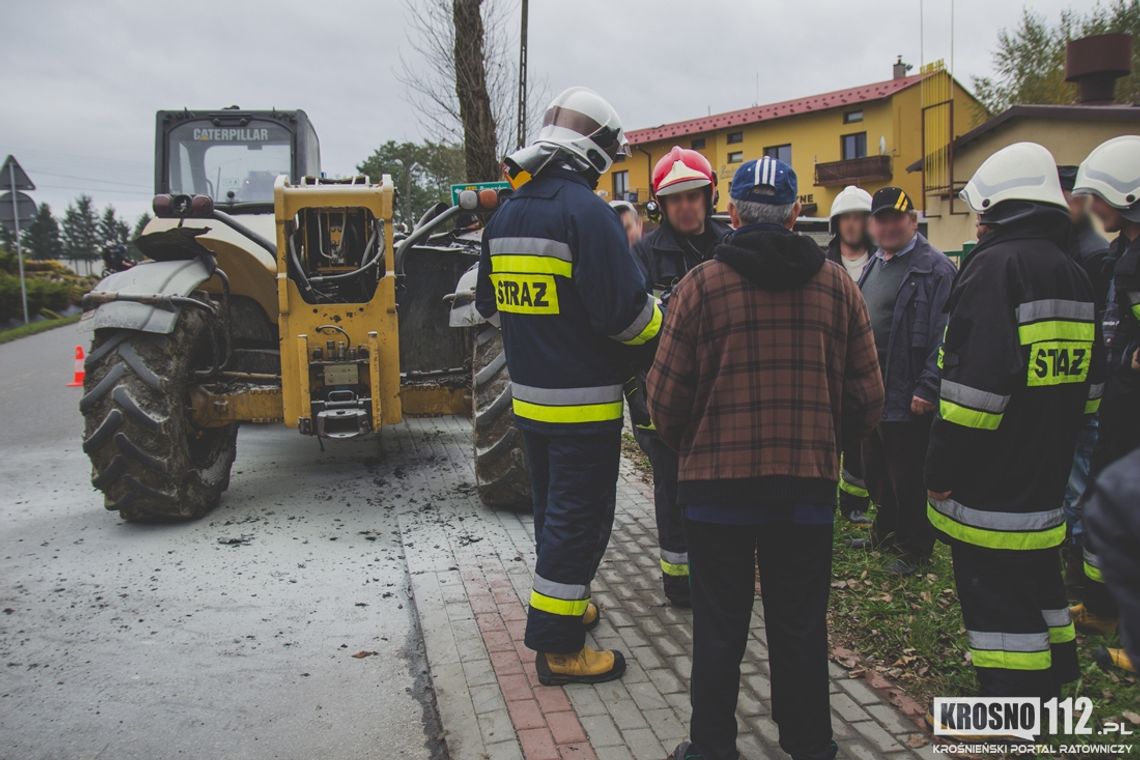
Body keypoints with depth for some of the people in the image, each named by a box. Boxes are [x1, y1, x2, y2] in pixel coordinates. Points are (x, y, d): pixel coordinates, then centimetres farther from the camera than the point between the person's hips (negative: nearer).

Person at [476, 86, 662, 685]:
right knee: (580, 516, 1)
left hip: (527, 395, 8)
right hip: (584, 401, -8)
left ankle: (563, 605, 38)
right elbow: (624, 309, -20)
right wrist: (659, 336, -1)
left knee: (552, 507, 22)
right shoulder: (586, 210, -17)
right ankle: (558, 646, 8)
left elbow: (490, 304, 17)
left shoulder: (505, 215, 9)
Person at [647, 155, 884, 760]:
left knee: (719, 625, 11)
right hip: (809, 482, 3)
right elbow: (867, 395, 3)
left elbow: (666, 396, -7)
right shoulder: (837, 284, 1)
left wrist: (687, 449, 13)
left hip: (717, 480, -2)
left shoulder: (701, 284, -8)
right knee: (801, 625, 16)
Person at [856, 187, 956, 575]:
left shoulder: (935, 268, -12)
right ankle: (886, 531, 37)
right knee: (875, 471, 20)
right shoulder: (874, 265, 15)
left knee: (908, 479, 3)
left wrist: (928, 389, -21)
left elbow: (944, 336, -18)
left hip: (907, 397, -8)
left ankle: (914, 548, 18)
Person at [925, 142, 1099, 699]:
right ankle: (1049, 685, 39)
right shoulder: (1072, 275, 12)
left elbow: (976, 385, -25)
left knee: (997, 604, 0)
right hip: (1046, 481, 9)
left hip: (987, 487, -9)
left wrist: (941, 470, -18)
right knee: (1039, 586, 23)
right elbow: (1086, 380, 19)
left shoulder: (994, 266, -17)